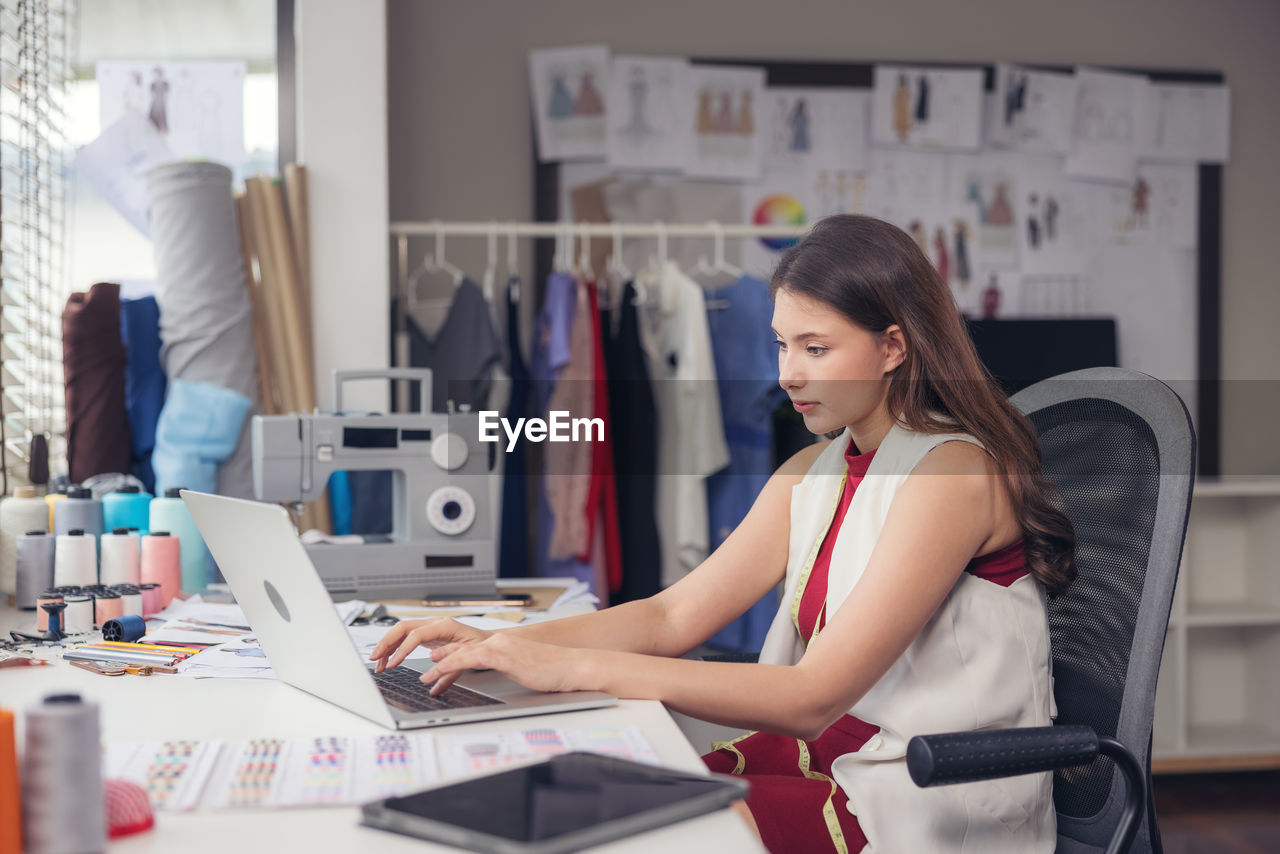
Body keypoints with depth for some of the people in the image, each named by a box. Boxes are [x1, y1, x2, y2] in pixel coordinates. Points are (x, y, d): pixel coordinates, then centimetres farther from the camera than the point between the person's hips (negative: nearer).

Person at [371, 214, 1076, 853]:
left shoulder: (954, 475, -19)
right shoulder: (815, 472, 7)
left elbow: (813, 695, -25)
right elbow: (674, 617, 4)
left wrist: (576, 667, -28)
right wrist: (498, 646, -10)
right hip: (834, 752, 7)